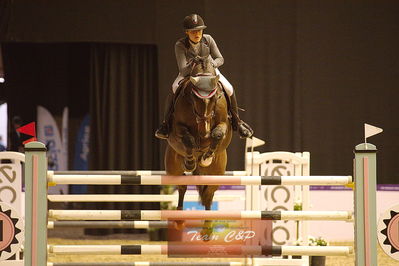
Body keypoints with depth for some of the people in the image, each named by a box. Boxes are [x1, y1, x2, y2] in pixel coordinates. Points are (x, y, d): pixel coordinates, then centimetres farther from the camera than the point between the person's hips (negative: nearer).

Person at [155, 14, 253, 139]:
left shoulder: (208, 40, -21)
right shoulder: (180, 45, -27)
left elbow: (220, 59, -14)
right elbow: (183, 70, -33)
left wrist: (213, 64, -38)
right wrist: (191, 64, -56)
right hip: (188, 72, -2)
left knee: (229, 90, -16)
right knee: (173, 90, -30)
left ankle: (236, 121, 9)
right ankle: (166, 123, -11)